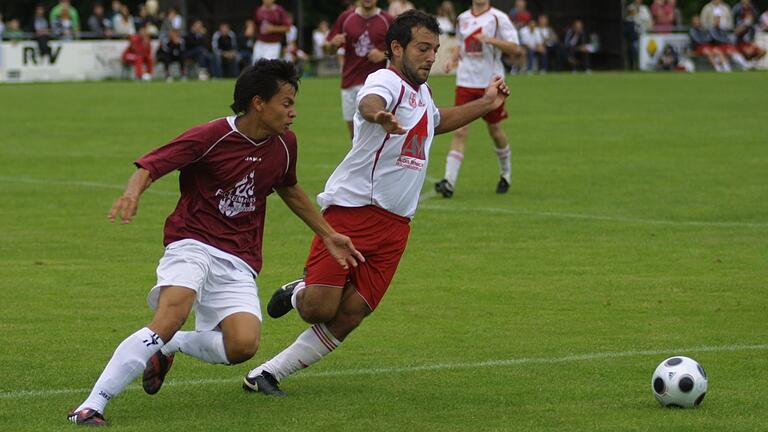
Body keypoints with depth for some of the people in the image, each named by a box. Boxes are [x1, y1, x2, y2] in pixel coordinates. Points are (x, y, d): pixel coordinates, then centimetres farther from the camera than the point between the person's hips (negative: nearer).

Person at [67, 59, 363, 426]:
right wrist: (132, 193, -34)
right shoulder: (210, 137, -10)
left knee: (243, 345, -22)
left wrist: (328, 235, 31)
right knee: (172, 317, -33)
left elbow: (289, 190, 29)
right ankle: (91, 405, -30)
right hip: (193, 243, -5)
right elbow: (150, 165, -11)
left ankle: (170, 345, 9)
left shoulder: (284, 144, 8)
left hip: (238, 262, 5)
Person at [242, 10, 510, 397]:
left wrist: (485, 104, 35)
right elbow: (369, 103, -38)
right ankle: (298, 294, 21)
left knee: (348, 317, -6)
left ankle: (268, 373, 4)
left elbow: (436, 122, 44)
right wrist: (379, 115, -61)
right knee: (319, 308, -15)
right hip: (352, 208, -7)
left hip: (394, 226, 7)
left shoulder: (421, 92, 18)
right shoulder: (386, 81, -11)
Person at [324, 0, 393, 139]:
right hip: (349, 83, 4)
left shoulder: (388, 21, -1)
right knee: (353, 128, 9)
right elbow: (330, 49, 11)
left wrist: (383, 55, -15)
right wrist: (333, 43, -12)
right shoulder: (345, 18, 6)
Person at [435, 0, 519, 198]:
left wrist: (490, 40, -24)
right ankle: (449, 181, -16)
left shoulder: (498, 18, -4)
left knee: (495, 130, 10)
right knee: (460, 131, -8)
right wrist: (453, 59, 6)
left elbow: (514, 48, -10)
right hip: (465, 82, 3)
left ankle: (506, 173, 36)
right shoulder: (463, 18, 10)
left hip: (491, 83, -3)